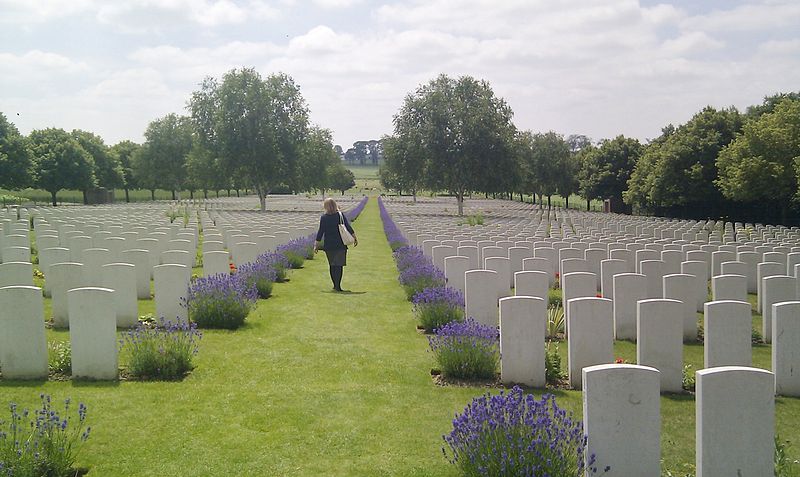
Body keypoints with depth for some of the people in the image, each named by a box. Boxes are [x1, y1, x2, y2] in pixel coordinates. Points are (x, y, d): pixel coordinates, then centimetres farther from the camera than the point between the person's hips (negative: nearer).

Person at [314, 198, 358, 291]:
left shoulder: (323, 218, -5)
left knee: (332, 265, 14)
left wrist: (316, 245, 4)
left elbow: (320, 232, -3)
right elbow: (349, 228, -2)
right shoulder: (341, 215, -3)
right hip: (340, 245, -1)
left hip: (329, 245, 1)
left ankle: (335, 285, 18)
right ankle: (337, 286, -8)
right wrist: (355, 238, 9)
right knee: (339, 265, 0)